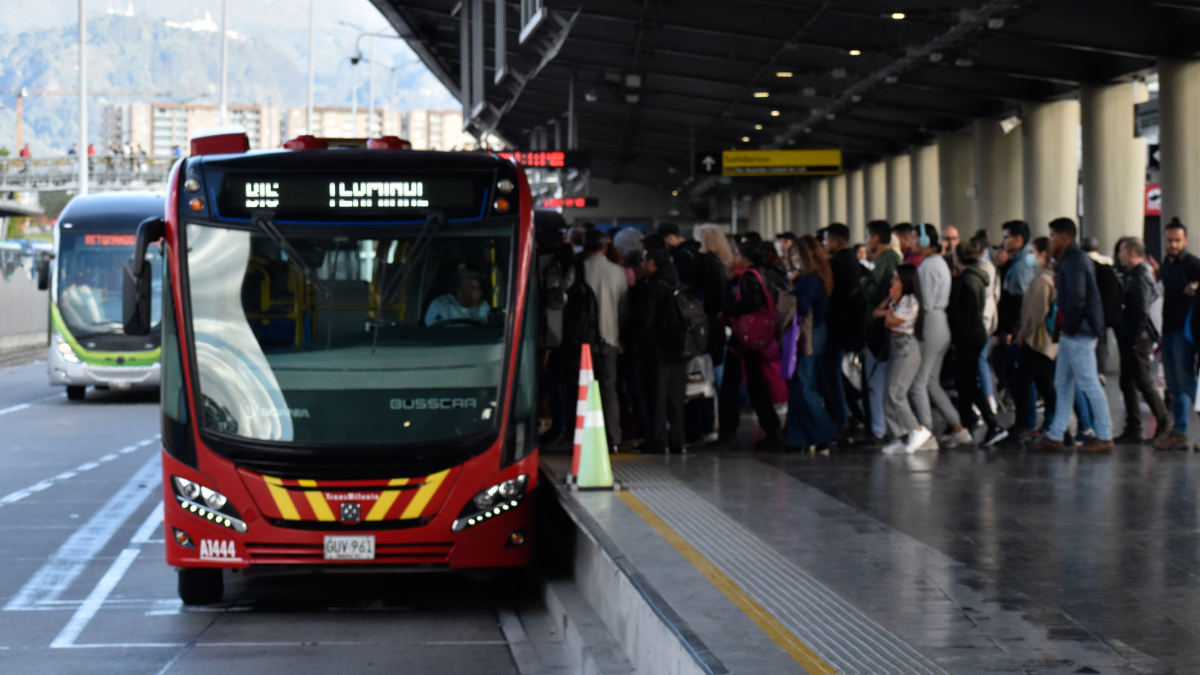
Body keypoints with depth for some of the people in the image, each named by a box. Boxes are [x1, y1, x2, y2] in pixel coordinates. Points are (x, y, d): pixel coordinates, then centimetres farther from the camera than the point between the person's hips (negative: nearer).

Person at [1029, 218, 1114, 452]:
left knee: (1089, 384, -4)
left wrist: (1069, 327, -16)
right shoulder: (1077, 258, 16)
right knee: (1062, 384, 13)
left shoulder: (1073, 261, -17)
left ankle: (1104, 437, 1)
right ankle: (1055, 436, 17)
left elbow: (1076, 299, -24)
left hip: (1078, 333, -11)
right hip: (1071, 333, 11)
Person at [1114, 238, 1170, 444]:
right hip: (1129, 339, 10)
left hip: (1138, 340, -10)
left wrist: (1135, 340, -21)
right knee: (1127, 383, 10)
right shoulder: (1132, 275, 15)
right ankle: (1133, 430, 13)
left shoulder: (1141, 276, -15)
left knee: (1143, 382, -4)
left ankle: (1164, 425, 6)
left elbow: (1142, 311, -20)